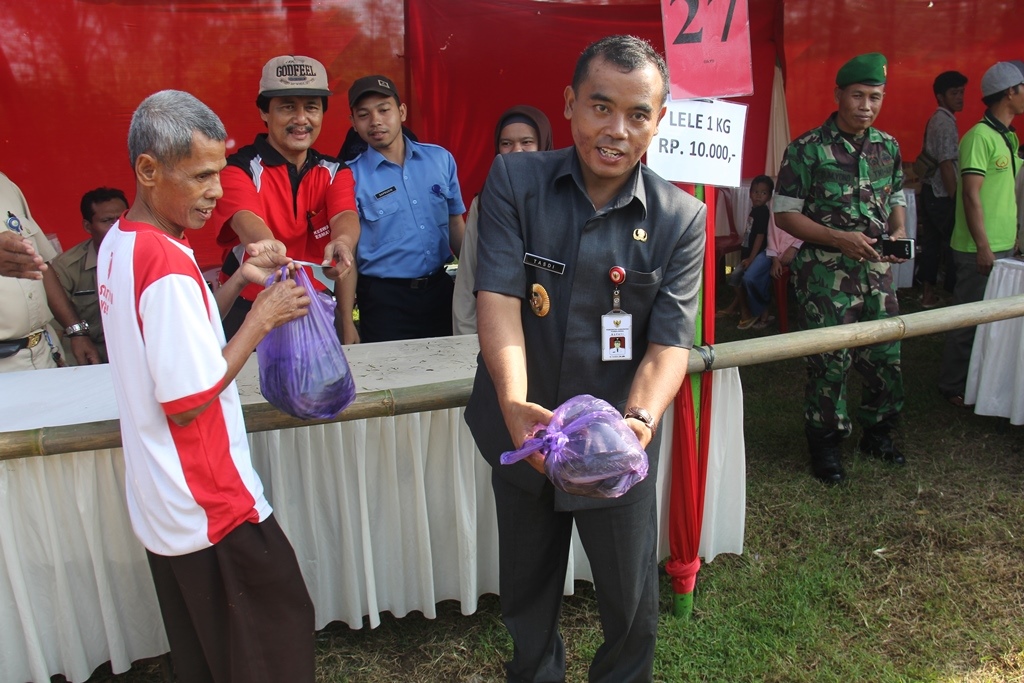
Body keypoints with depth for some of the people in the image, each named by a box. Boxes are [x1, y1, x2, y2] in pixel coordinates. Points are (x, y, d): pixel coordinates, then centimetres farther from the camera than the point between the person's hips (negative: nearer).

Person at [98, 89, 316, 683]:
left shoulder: (119, 242, 5)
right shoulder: (167, 262, -24)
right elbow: (188, 402, -23)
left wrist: (238, 282, 3)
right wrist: (263, 318, -16)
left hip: (161, 503, 9)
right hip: (213, 505, -9)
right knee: (279, 635, 9)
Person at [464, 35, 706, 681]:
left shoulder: (682, 220, -8)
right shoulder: (514, 181, -8)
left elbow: (670, 341, -14)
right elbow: (499, 296, -18)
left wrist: (641, 421, -33)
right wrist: (514, 403, -34)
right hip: (523, 431, 1)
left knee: (632, 600, 15)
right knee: (526, 587, 23)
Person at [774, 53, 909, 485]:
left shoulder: (888, 147, 9)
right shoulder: (807, 149, -8)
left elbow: (896, 198, 20)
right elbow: (785, 213, -9)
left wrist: (899, 231, -2)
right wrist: (840, 238, -18)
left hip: (877, 271, 6)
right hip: (827, 274, -5)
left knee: (886, 356, 11)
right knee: (830, 361, -1)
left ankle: (877, 433, 32)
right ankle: (824, 445, 17)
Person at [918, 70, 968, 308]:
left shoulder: (937, 120, 13)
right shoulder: (946, 123, -16)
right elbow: (946, 165, -21)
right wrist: (954, 197, -18)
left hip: (931, 190, 10)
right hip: (942, 194, -10)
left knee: (932, 241, 12)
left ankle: (928, 292, 18)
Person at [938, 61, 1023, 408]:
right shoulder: (980, 136, -14)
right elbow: (971, 194, -19)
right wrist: (983, 246, -21)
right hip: (979, 249, -9)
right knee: (970, 320, -1)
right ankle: (953, 387, 12)